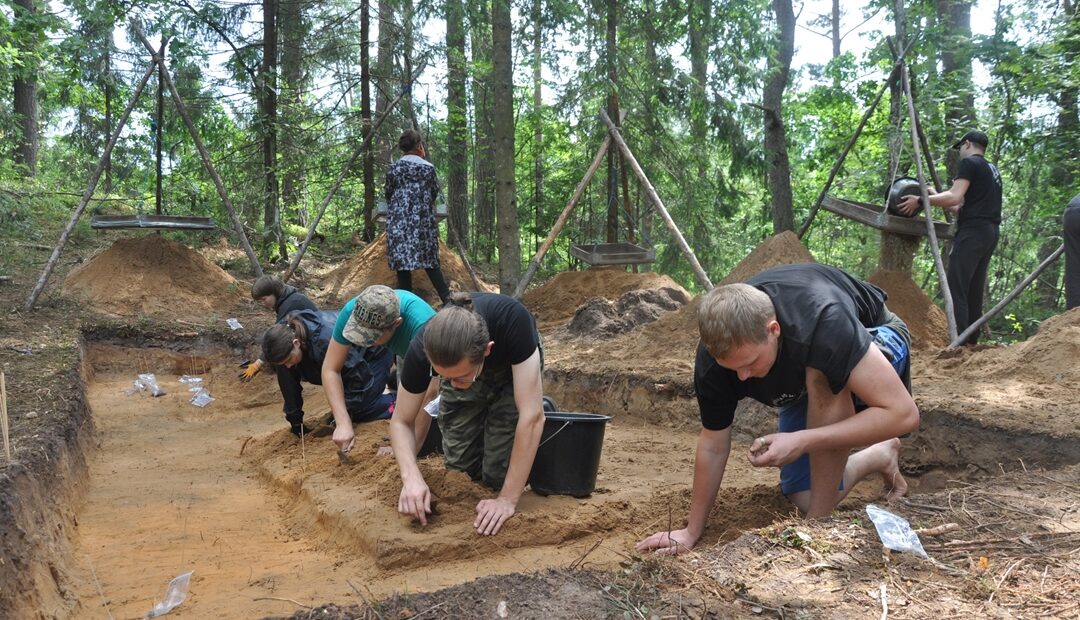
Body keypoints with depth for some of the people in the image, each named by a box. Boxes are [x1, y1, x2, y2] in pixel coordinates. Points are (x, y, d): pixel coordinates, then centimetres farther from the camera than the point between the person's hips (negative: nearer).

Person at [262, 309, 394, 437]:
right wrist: (295, 421, -7)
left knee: (359, 412, -13)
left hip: (375, 352, -7)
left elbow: (360, 376, -32)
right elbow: (288, 383, -10)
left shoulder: (325, 341, -42)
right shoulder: (286, 336, -21)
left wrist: (344, 418, -25)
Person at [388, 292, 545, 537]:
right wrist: (411, 477, -39)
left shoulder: (513, 321, -45)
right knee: (459, 467, -7)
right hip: (463, 366, 2)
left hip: (511, 370, -2)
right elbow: (401, 421, -20)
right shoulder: (422, 349, -35)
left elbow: (531, 416, -42)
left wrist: (508, 500, -41)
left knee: (498, 474, -12)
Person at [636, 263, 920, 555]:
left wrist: (802, 441, -47)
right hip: (804, 379, 5)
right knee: (803, 498, -3)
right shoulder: (715, 355, -29)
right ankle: (879, 456, 26)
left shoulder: (825, 323, -44)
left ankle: (820, 521, -22)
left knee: (823, 379, -39)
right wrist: (692, 531, -10)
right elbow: (713, 445, -16)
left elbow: (904, 413, -41)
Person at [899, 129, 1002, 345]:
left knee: (956, 287, -13)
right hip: (990, 232, 9)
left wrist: (921, 200, -9)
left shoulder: (969, 163, -3)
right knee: (974, 289, 9)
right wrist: (939, 201, 29)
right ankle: (971, 342, 9)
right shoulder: (992, 170, 24)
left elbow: (954, 197, -16)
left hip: (973, 232, -9)